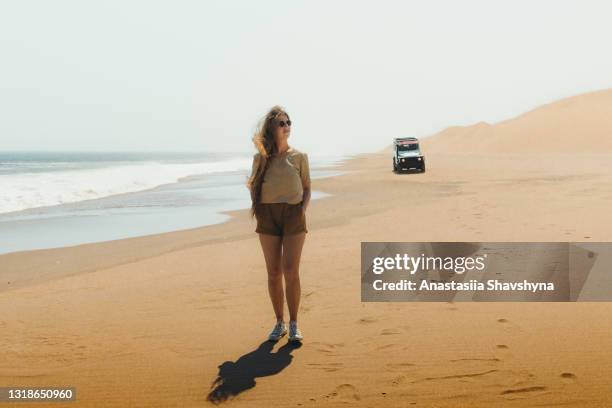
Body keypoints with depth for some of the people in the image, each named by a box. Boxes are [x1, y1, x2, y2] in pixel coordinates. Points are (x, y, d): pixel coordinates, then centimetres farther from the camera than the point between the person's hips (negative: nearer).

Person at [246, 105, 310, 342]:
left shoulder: (299, 157, 6)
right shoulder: (261, 158, 7)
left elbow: (307, 188, 11)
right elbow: (253, 185, 15)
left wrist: (303, 208, -5)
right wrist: (255, 206, -1)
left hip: (293, 215, -1)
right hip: (268, 216, 1)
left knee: (291, 271, -8)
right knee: (274, 273, 3)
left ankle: (293, 325, 4)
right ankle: (279, 323, 15)